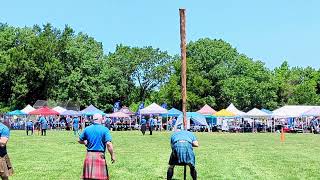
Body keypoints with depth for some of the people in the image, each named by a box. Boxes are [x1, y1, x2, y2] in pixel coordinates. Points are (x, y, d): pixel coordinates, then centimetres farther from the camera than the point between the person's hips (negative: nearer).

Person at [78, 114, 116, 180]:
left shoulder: (87, 129, 5)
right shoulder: (105, 129, -7)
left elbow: (80, 140, 16)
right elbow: (108, 144, -14)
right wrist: (112, 155, -5)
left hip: (89, 155, 4)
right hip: (100, 155, -4)